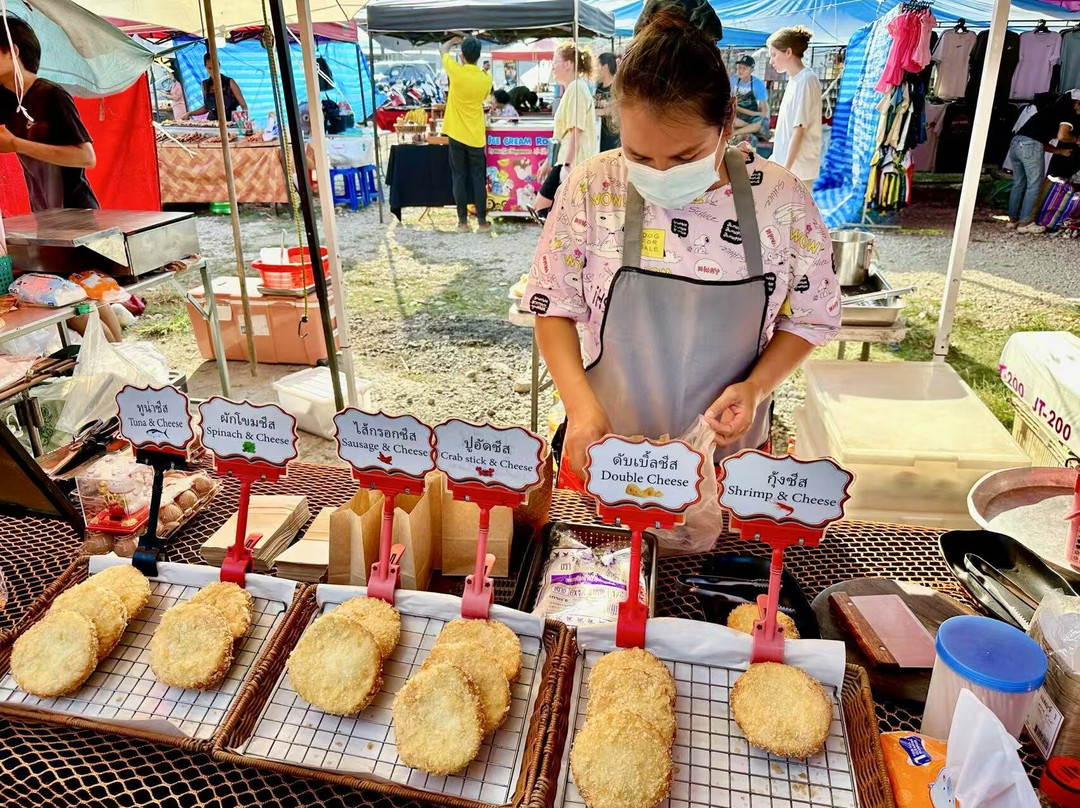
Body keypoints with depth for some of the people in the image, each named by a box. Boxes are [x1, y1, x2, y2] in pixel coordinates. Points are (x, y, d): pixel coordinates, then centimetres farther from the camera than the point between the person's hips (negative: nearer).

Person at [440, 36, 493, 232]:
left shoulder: (456, 71, -12)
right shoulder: (486, 79, -6)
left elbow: (443, 49, 9)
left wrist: (454, 40, 29)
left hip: (456, 134, -1)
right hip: (476, 136, 1)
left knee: (459, 177, 5)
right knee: (478, 178, 7)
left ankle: (463, 221, 7)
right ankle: (482, 220, 7)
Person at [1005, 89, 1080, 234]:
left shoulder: (1052, 111, 31)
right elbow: (1061, 136, -8)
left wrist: (1061, 151, 34)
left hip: (1016, 142, 8)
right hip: (1031, 145, -8)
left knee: (1018, 183, 16)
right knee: (1034, 185, 1)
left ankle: (1013, 219, 21)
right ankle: (1025, 223, 3)